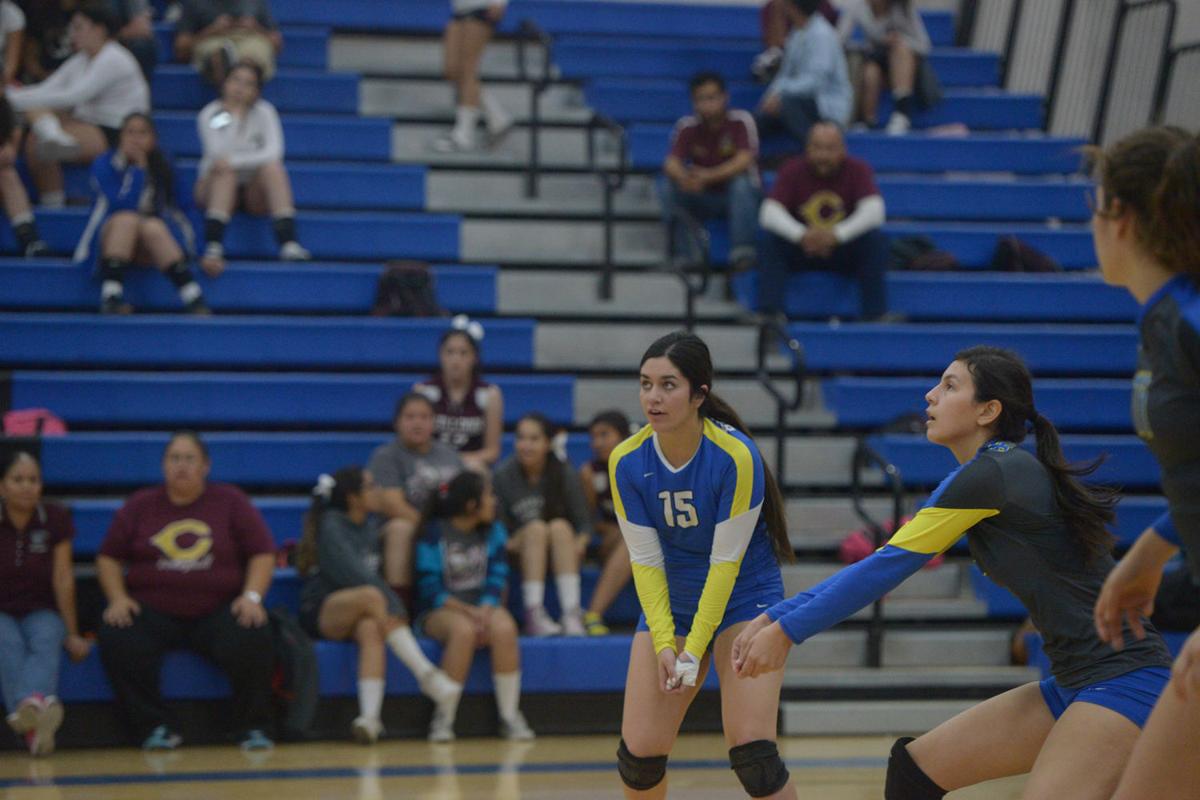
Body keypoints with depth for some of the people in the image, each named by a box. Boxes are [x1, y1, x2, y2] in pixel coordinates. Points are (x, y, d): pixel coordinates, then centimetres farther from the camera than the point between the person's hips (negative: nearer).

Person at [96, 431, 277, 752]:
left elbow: (263, 554, 8)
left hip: (218, 610, -1)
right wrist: (117, 598, -3)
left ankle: (253, 728, -15)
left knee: (252, 641, -33)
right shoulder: (140, 506, 14)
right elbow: (109, 557, 15)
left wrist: (252, 596, -9)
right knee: (118, 640, -31)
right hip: (153, 611, 1)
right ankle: (155, 727, -19)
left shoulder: (230, 502, 11)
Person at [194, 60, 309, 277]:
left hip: (254, 190, 1)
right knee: (225, 172, -34)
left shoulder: (264, 112, -2)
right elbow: (217, 153, -21)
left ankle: (289, 244, -41)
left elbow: (273, 151, -20)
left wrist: (234, 160, -31)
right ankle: (213, 248, -48)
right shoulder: (209, 114, -4)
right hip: (216, 186, -1)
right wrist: (234, 116, -21)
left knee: (273, 167, -29)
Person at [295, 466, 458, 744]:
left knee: (372, 631, -33)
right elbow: (352, 575, -19)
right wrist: (396, 608, -21)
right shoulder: (331, 527, -10)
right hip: (321, 614, -5)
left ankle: (370, 716, -50)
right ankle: (426, 674, -38)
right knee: (371, 596, -36)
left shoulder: (372, 523, 12)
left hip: (360, 616, 5)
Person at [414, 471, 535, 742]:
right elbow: (430, 588, -8)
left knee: (505, 628, -31)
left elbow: (497, 577, 1)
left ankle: (510, 716, -27)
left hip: (484, 607, 3)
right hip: (441, 610, -3)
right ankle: (443, 719, -29)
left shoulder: (493, 531, 8)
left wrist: (485, 611, -17)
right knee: (463, 630, -37)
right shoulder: (434, 533, -5)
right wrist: (468, 612, -18)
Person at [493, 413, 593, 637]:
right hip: (521, 556, -1)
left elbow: (584, 522, -3)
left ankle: (572, 613, -42)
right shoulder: (503, 474, -6)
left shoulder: (565, 474, -4)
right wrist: (510, 542, -25)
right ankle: (534, 614, -40)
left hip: (561, 554, 1)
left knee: (560, 526, -29)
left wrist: (579, 544, -22)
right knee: (536, 527, -28)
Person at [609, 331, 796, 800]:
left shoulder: (735, 456, -23)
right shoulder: (627, 462, -12)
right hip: (670, 602, 4)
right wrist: (664, 644, -16)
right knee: (639, 751, -2)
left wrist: (694, 650, -21)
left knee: (751, 751, -19)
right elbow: (645, 560, -7)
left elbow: (726, 561, -20)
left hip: (745, 598, -4)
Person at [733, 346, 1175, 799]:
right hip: (1073, 684, 10)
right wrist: (775, 617, 10)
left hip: (1122, 681, -10)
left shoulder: (990, 474, -15)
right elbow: (884, 563, 14)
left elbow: (888, 566, -13)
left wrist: (787, 630, -5)